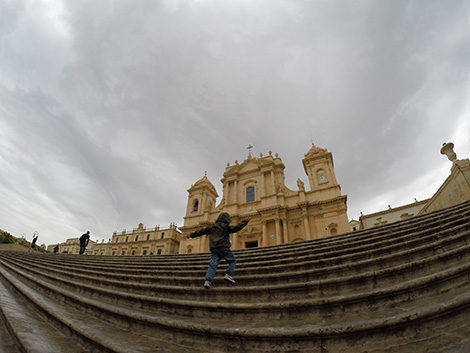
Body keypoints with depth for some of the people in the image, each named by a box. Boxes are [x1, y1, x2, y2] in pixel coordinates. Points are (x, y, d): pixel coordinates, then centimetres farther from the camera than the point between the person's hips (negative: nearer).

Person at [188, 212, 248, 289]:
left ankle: (208, 280, -12)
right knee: (232, 260, 9)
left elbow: (202, 231, 25)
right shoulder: (226, 227, 2)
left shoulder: (211, 227, 19)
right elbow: (236, 228, -2)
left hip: (213, 249, 5)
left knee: (213, 265, 2)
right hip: (223, 247, -5)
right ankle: (229, 275, -7)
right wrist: (244, 222, 9)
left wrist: (192, 235, 36)